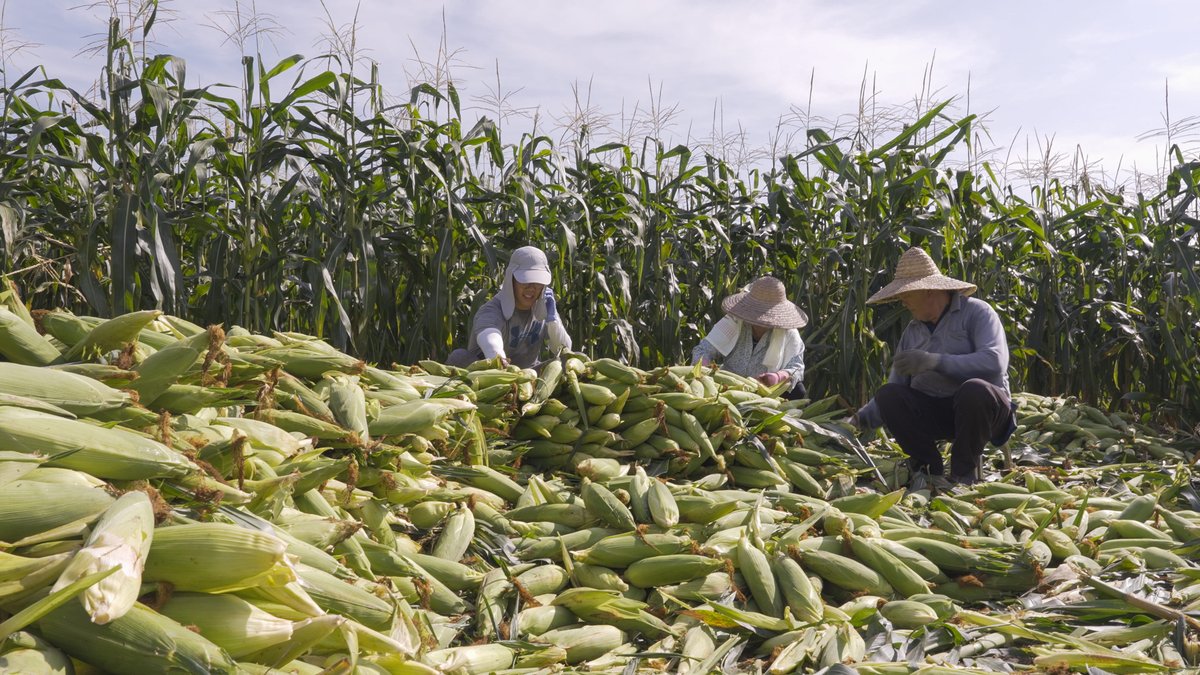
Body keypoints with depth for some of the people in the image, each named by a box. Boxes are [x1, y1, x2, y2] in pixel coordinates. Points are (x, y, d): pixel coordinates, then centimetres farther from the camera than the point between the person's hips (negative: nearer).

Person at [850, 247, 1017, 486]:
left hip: (980, 405, -4)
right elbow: (896, 387, 14)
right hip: (932, 411, 4)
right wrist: (860, 420, 4)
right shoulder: (912, 332, 14)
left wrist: (933, 361, -27)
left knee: (974, 389, -37)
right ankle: (930, 466, -8)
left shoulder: (975, 311, -4)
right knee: (887, 395, -21)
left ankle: (963, 473, -16)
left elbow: (995, 361, -22)